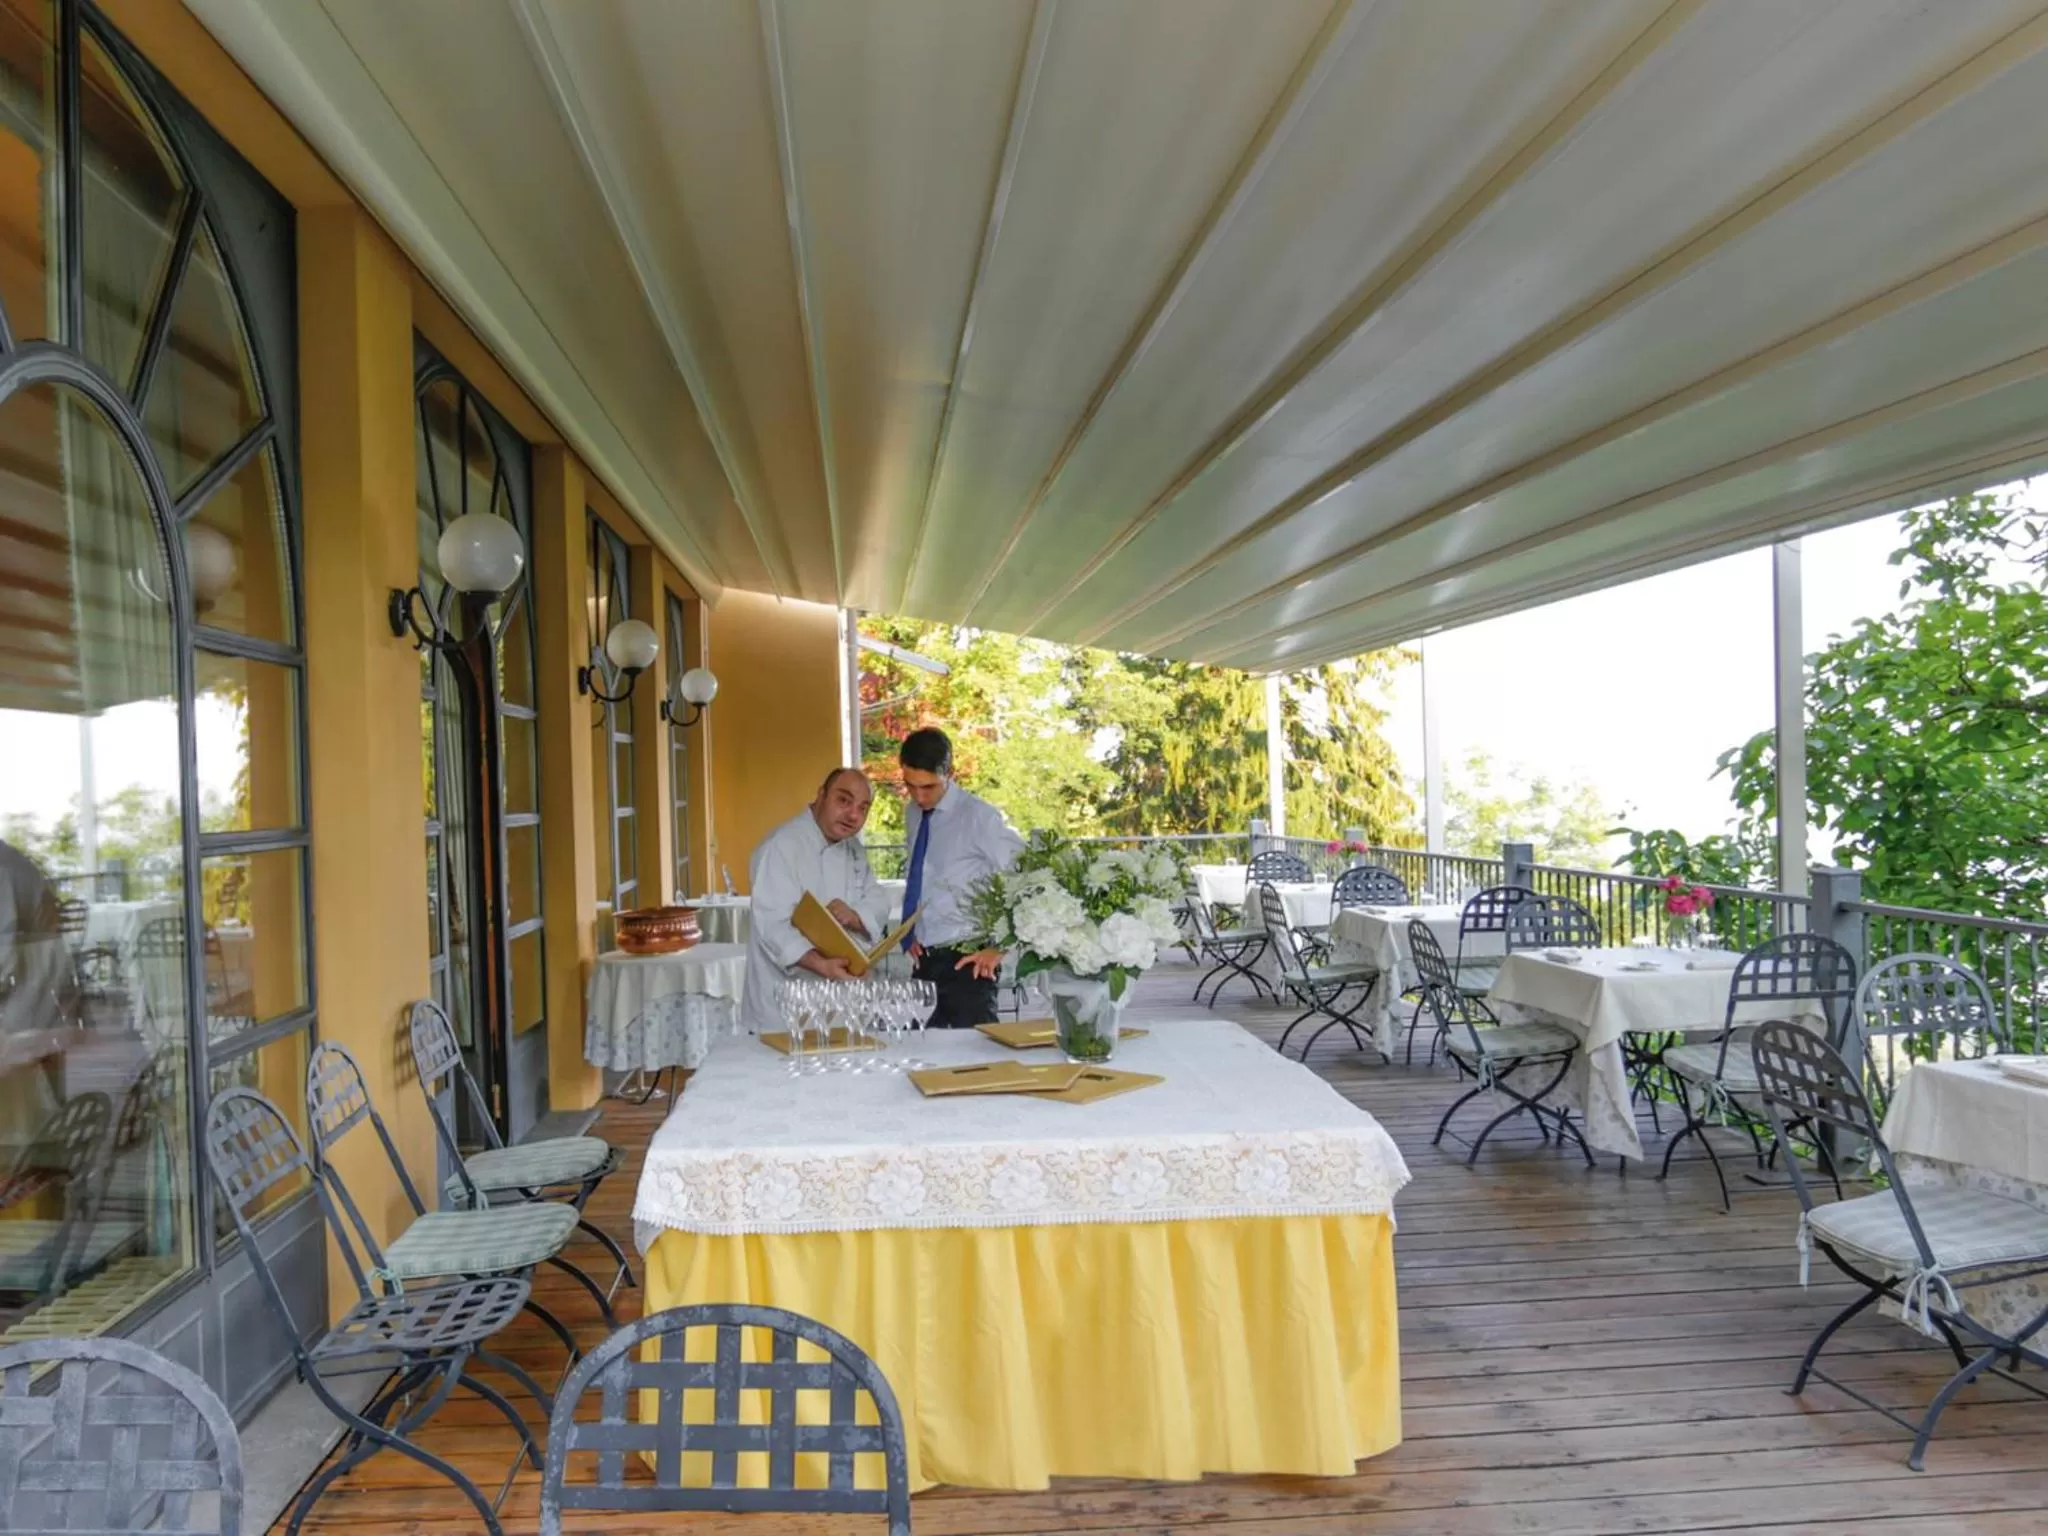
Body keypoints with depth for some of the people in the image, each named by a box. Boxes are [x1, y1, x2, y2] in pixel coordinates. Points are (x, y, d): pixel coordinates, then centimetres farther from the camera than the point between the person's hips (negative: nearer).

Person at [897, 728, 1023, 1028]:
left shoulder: (979, 817, -12)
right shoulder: (913, 815, 8)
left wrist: (998, 947, -10)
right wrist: (912, 933, 8)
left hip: (966, 962, -6)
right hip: (926, 960, 6)